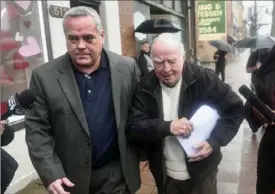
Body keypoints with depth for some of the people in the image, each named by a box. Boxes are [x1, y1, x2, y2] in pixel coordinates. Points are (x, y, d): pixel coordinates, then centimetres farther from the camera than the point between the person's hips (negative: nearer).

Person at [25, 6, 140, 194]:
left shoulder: (127, 68, -6)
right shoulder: (44, 76, -9)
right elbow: (37, 129, -6)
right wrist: (51, 174, -14)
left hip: (118, 173, 0)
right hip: (71, 178, 1)